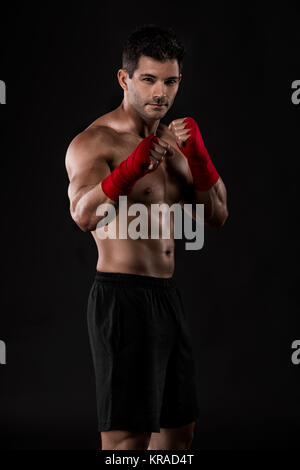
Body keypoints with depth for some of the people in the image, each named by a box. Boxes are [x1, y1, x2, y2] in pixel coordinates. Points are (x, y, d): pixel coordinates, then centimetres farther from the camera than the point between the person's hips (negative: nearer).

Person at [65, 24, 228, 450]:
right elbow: (84, 215, -28)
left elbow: (217, 216, 6)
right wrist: (133, 165, -44)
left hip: (167, 295, 8)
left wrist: (197, 155, -10)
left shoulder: (173, 142, 13)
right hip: (122, 297, -8)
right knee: (127, 438, -8)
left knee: (180, 428, 17)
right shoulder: (94, 142, -10)